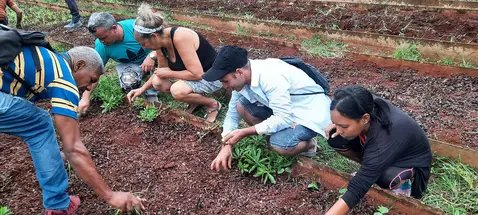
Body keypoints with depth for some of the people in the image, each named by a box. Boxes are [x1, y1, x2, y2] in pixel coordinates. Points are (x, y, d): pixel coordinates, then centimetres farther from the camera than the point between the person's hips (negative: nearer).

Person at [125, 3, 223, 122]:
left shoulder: (180, 37, -32)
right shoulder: (160, 42, -6)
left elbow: (197, 74, -33)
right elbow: (162, 70, 11)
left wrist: (169, 73, -21)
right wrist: (142, 88, 3)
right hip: (194, 72, 8)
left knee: (177, 90, -31)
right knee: (158, 82, -7)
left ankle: (213, 104, -4)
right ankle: (196, 98, 11)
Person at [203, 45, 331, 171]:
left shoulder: (270, 77, -33)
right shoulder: (241, 77, -7)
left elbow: (283, 119, -33)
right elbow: (232, 113, 1)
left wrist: (245, 132, -27)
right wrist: (226, 147, -8)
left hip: (311, 111, -7)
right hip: (284, 109, 8)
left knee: (280, 145, -31)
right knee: (241, 106, -5)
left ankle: (308, 144, 3)